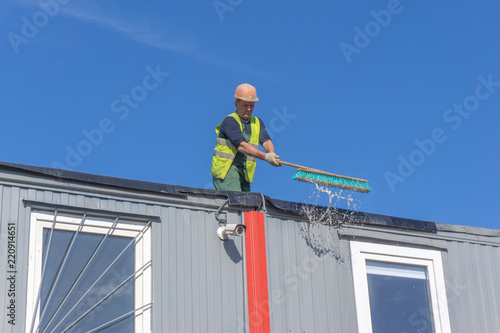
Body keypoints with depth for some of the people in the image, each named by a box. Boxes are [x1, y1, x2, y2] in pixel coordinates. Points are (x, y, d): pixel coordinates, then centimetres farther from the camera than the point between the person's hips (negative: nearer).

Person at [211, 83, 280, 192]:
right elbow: (241, 146, -22)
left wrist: (271, 153, -26)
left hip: (244, 174, 7)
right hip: (225, 170, -7)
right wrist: (265, 156, -31)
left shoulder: (257, 123, 15)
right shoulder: (229, 121, -9)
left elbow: (265, 140, -2)